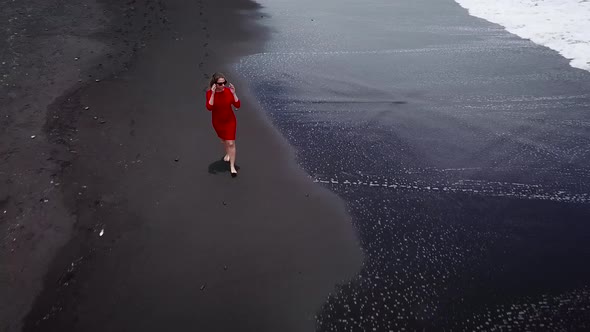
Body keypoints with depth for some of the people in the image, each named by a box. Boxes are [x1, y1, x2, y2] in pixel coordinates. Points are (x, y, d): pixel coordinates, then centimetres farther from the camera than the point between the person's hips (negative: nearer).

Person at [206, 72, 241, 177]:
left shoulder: (228, 91, -17)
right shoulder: (210, 93, -20)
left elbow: (237, 105, -17)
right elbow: (209, 108, -32)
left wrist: (234, 93, -28)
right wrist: (213, 93, -38)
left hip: (230, 121, -1)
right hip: (217, 122, 1)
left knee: (231, 143, -5)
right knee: (223, 139, 25)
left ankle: (232, 167, 3)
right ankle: (227, 153, 55)